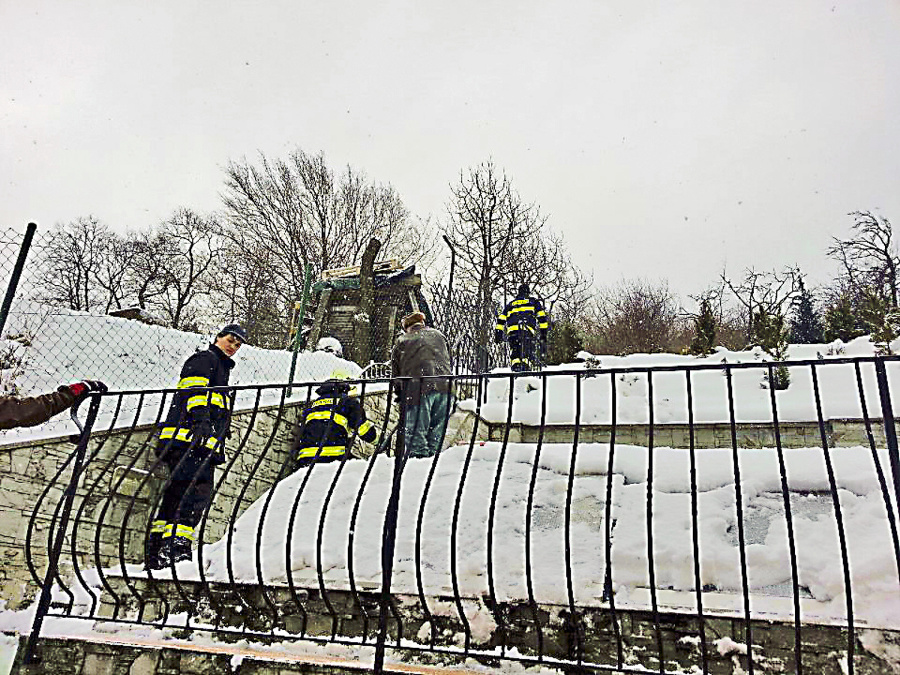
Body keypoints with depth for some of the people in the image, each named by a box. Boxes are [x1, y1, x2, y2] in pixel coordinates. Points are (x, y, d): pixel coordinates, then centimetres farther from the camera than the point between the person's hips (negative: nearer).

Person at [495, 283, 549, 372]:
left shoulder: (511, 303, 31)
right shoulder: (534, 301, 25)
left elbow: (501, 319, 22)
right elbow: (542, 317, 13)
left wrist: (498, 334, 18)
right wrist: (543, 333, 12)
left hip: (512, 329, 2)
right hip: (528, 329, -2)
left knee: (515, 352, -1)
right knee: (529, 352, -1)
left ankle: (515, 368, -21)